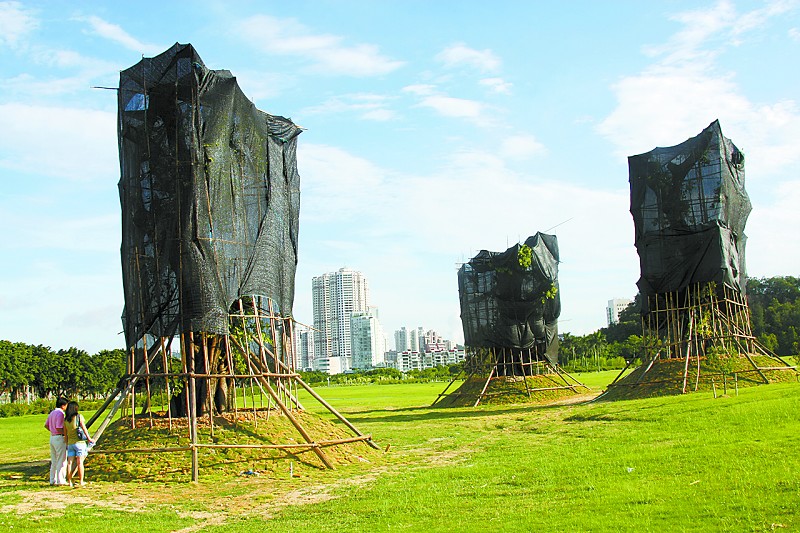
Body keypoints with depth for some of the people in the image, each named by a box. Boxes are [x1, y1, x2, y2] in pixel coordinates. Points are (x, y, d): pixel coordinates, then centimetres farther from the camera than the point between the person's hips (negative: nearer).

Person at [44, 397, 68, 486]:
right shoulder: (60, 413, -17)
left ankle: (53, 480, 21)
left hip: (52, 437, 9)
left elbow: (46, 425, 16)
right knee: (62, 461, -3)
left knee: (54, 461, 16)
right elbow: (58, 428, -22)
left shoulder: (52, 413, 11)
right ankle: (60, 481, -3)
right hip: (59, 438, -9)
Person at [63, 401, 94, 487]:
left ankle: (70, 480, 7)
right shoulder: (79, 416, -8)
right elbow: (84, 429, -7)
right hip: (79, 442, -4)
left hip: (70, 443, 4)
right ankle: (81, 482, 0)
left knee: (70, 462, 6)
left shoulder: (65, 419, 4)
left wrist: (67, 444, 19)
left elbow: (65, 434, 8)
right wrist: (89, 438, 5)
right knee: (80, 462, -2)